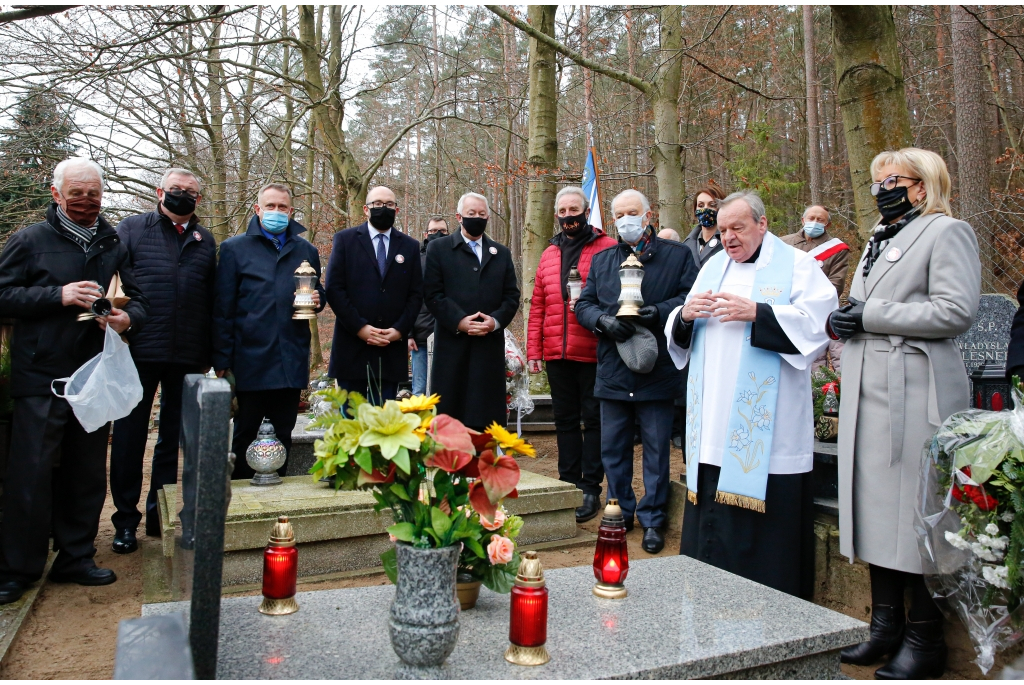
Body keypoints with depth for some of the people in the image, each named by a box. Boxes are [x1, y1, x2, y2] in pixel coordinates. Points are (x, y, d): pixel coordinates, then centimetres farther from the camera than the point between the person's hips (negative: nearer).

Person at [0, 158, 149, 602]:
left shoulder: (114, 246, 13)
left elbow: (136, 299, 12)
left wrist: (128, 318, -11)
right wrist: (59, 295, -16)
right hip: (41, 378, -4)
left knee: (87, 474, 11)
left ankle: (76, 557, 24)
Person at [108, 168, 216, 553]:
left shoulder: (205, 241, 13)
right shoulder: (132, 229, 6)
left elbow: (211, 300, 11)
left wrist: (208, 354, 7)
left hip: (188, 357, 2)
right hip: (139, 351, -2)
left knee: (173, 438, 11)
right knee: (130, 435, 5)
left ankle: (160, 513, 24)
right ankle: (126, 519, 17)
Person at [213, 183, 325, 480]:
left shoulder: (306, 250, 14)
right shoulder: (234, 248, 5)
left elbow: (318, 292, 24)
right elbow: (222, 308, 2)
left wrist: (317, 299, -2)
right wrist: (222, 361, -5)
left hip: (291, 363, 3)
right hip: (251, 362, -3)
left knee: (283, 436, 10)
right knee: (245, 434, 4)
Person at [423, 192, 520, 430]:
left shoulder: (501, 253, 17)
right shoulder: (439, 248, 7)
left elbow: (512, 296, 11)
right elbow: (432, 293, -3)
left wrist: (495, 321, -8)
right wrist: (459, 321, -14)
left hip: (490, 345, 3)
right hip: (452, 344, -2)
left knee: (486, 417, 3)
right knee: (448, 415, 0)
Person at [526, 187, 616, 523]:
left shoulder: (607, 249, -2)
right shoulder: (549, 254, 15)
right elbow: (538, 305, 14)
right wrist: (533, 350, 9)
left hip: (593, 353, -5)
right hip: (556, 354, 5)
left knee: (593, 419, 3)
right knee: (565, 420, 13)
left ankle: (591, 489, 12)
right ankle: (568, 484, 24)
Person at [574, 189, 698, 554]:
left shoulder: (677, 255, 5)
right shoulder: (601, 259, 15)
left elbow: (692, 297, -4)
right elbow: (584, 305, 9)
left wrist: (661, 311, -20)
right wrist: (604, 320, -11)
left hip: (657, 370, -3)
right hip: (613, 371, 3)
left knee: (656, 449, 4)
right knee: (612, 448, 11)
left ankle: (652, 519, 18)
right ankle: (621, 511, 27)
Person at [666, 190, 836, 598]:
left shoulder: (796, 265, 4)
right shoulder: (712, 267, 19)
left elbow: (817, 322, -12)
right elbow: (679, 335, 17)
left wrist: (755, 313, -21)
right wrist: (685, 316, -6)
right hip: (713, 429, 5)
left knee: (763, 535, -2)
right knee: (711, 527, 9)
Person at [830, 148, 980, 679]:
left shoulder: (947, 232, -2)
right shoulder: (879, 241, 23)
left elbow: (957, 310, -14)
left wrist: (871, 315, -14)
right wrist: (841, 321, 7)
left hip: (917, 395, -8)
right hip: (869, 395, 8)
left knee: (919, 512, -4)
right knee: (875, 507, 8)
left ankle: (924, 639, 8)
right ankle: (886, 625, 19)